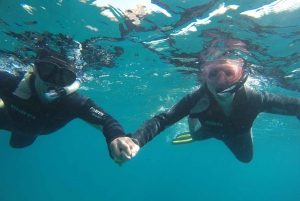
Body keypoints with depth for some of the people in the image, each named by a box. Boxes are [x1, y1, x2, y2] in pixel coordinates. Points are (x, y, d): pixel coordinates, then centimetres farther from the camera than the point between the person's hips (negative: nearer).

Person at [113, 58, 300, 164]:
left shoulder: (253, 98, -43)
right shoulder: (197, 100, -44)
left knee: (246, 157, 26)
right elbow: (161, 120, -51)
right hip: (211, 129, -1)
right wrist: (136, 140, -68)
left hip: (238, 134, 2)